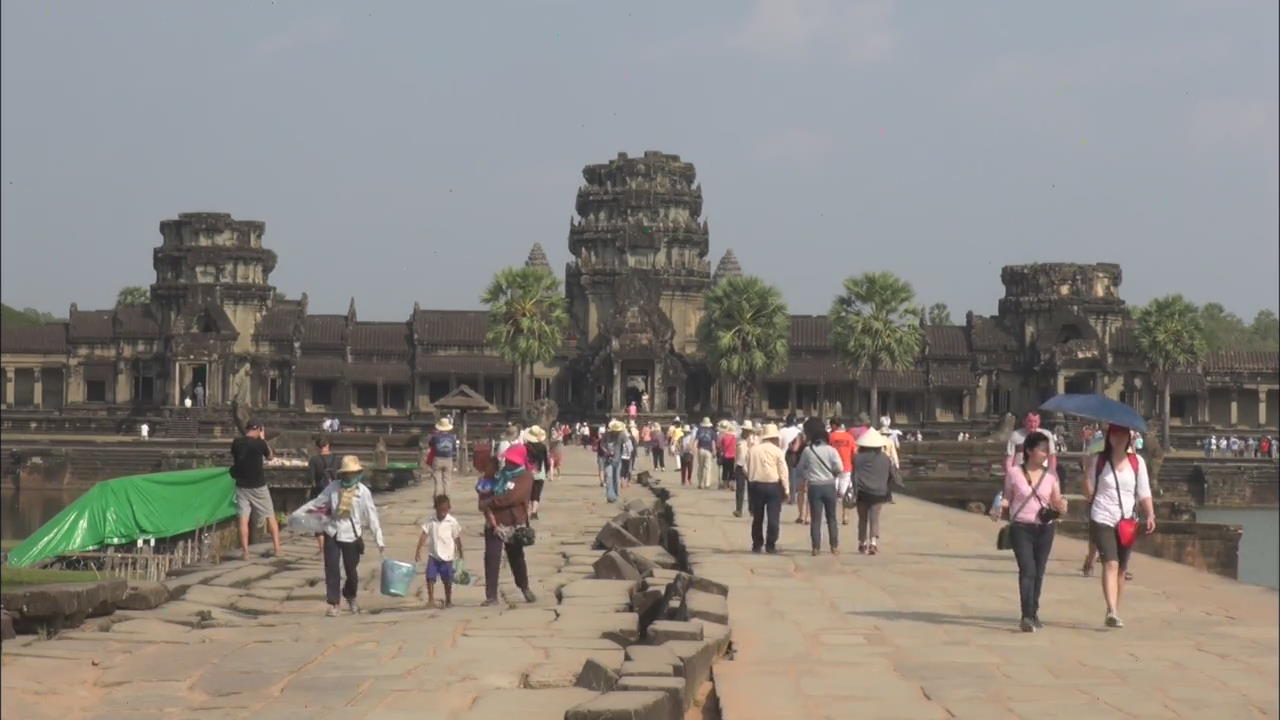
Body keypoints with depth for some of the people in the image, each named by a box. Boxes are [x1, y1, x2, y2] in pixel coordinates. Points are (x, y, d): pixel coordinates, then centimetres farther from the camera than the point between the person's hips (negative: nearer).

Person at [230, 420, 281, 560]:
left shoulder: (236, 443, -1)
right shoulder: (260, 443, -11)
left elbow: (233, 461, 10)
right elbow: (269, 457, 6)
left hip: (242, 485, 2)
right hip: (258, 486, -2)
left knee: (244, 519, 1)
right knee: (270, 516, 9)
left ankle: (245, 552, -3)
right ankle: (277, 549, 6)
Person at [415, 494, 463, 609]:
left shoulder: (452, 522, -5)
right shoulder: (431, 521, -1)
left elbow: (457, 538, 2)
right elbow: (424, 535, -3)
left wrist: (460, 553, 6)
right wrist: (418, 551, -8)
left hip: (447, 556, -1)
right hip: (433, 555, 1)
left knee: (447, 579, 7)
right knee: (430, 577, -9)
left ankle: (448, 601, 21)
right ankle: (431, 599, -2)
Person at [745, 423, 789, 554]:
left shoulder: (753, 450, 5)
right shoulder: (777, 451, -5)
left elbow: (748, 469, 7)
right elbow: (783, 471, -6)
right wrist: (786, 489, 0)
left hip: (755, 485, 3)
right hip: (773, 485, -3)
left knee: (757, 517, 12)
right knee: (773, 517, 0)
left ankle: (757, 544, 15)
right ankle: (770, 545, -4)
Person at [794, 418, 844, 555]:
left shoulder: (807, 450, -4)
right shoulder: (831, 450, -7)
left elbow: (800, 468, 6)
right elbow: (840, 469, -13)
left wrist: (802, 478, 25)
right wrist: (832, 474, 7)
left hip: (814, 486, 0)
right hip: (829, 486, 0)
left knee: (816, 518, 4)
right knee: (831, 518, 11)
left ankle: (816, 547, 1)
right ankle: (834, 546, 12)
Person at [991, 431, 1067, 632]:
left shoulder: (1051, 475, 6)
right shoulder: (1014, 473, -1)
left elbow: (1056, 502, 7)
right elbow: (1008, 498, 7)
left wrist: (1061, 506, -15)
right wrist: (1000, 506, -15)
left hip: (1044, 528, 3)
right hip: (1021, 527, -3)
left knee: (1039, 572, 8)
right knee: (1027, 570, -15)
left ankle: (1033, 612, 24)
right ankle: (1027, 616, -21)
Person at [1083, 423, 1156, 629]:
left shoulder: (1137, 462, 7)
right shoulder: (1098, 461, 3)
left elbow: (1144, 493, 7)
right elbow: (1089, 493, 2)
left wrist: (1150, 515, -7)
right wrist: (1087, 472, -10)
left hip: (1127, 521, 3)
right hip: (1102, 520, -3)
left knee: (1121, 568, 9)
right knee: (1111, 563, -18)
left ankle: (1113, 613, 21)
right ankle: (1112, 612, -29)